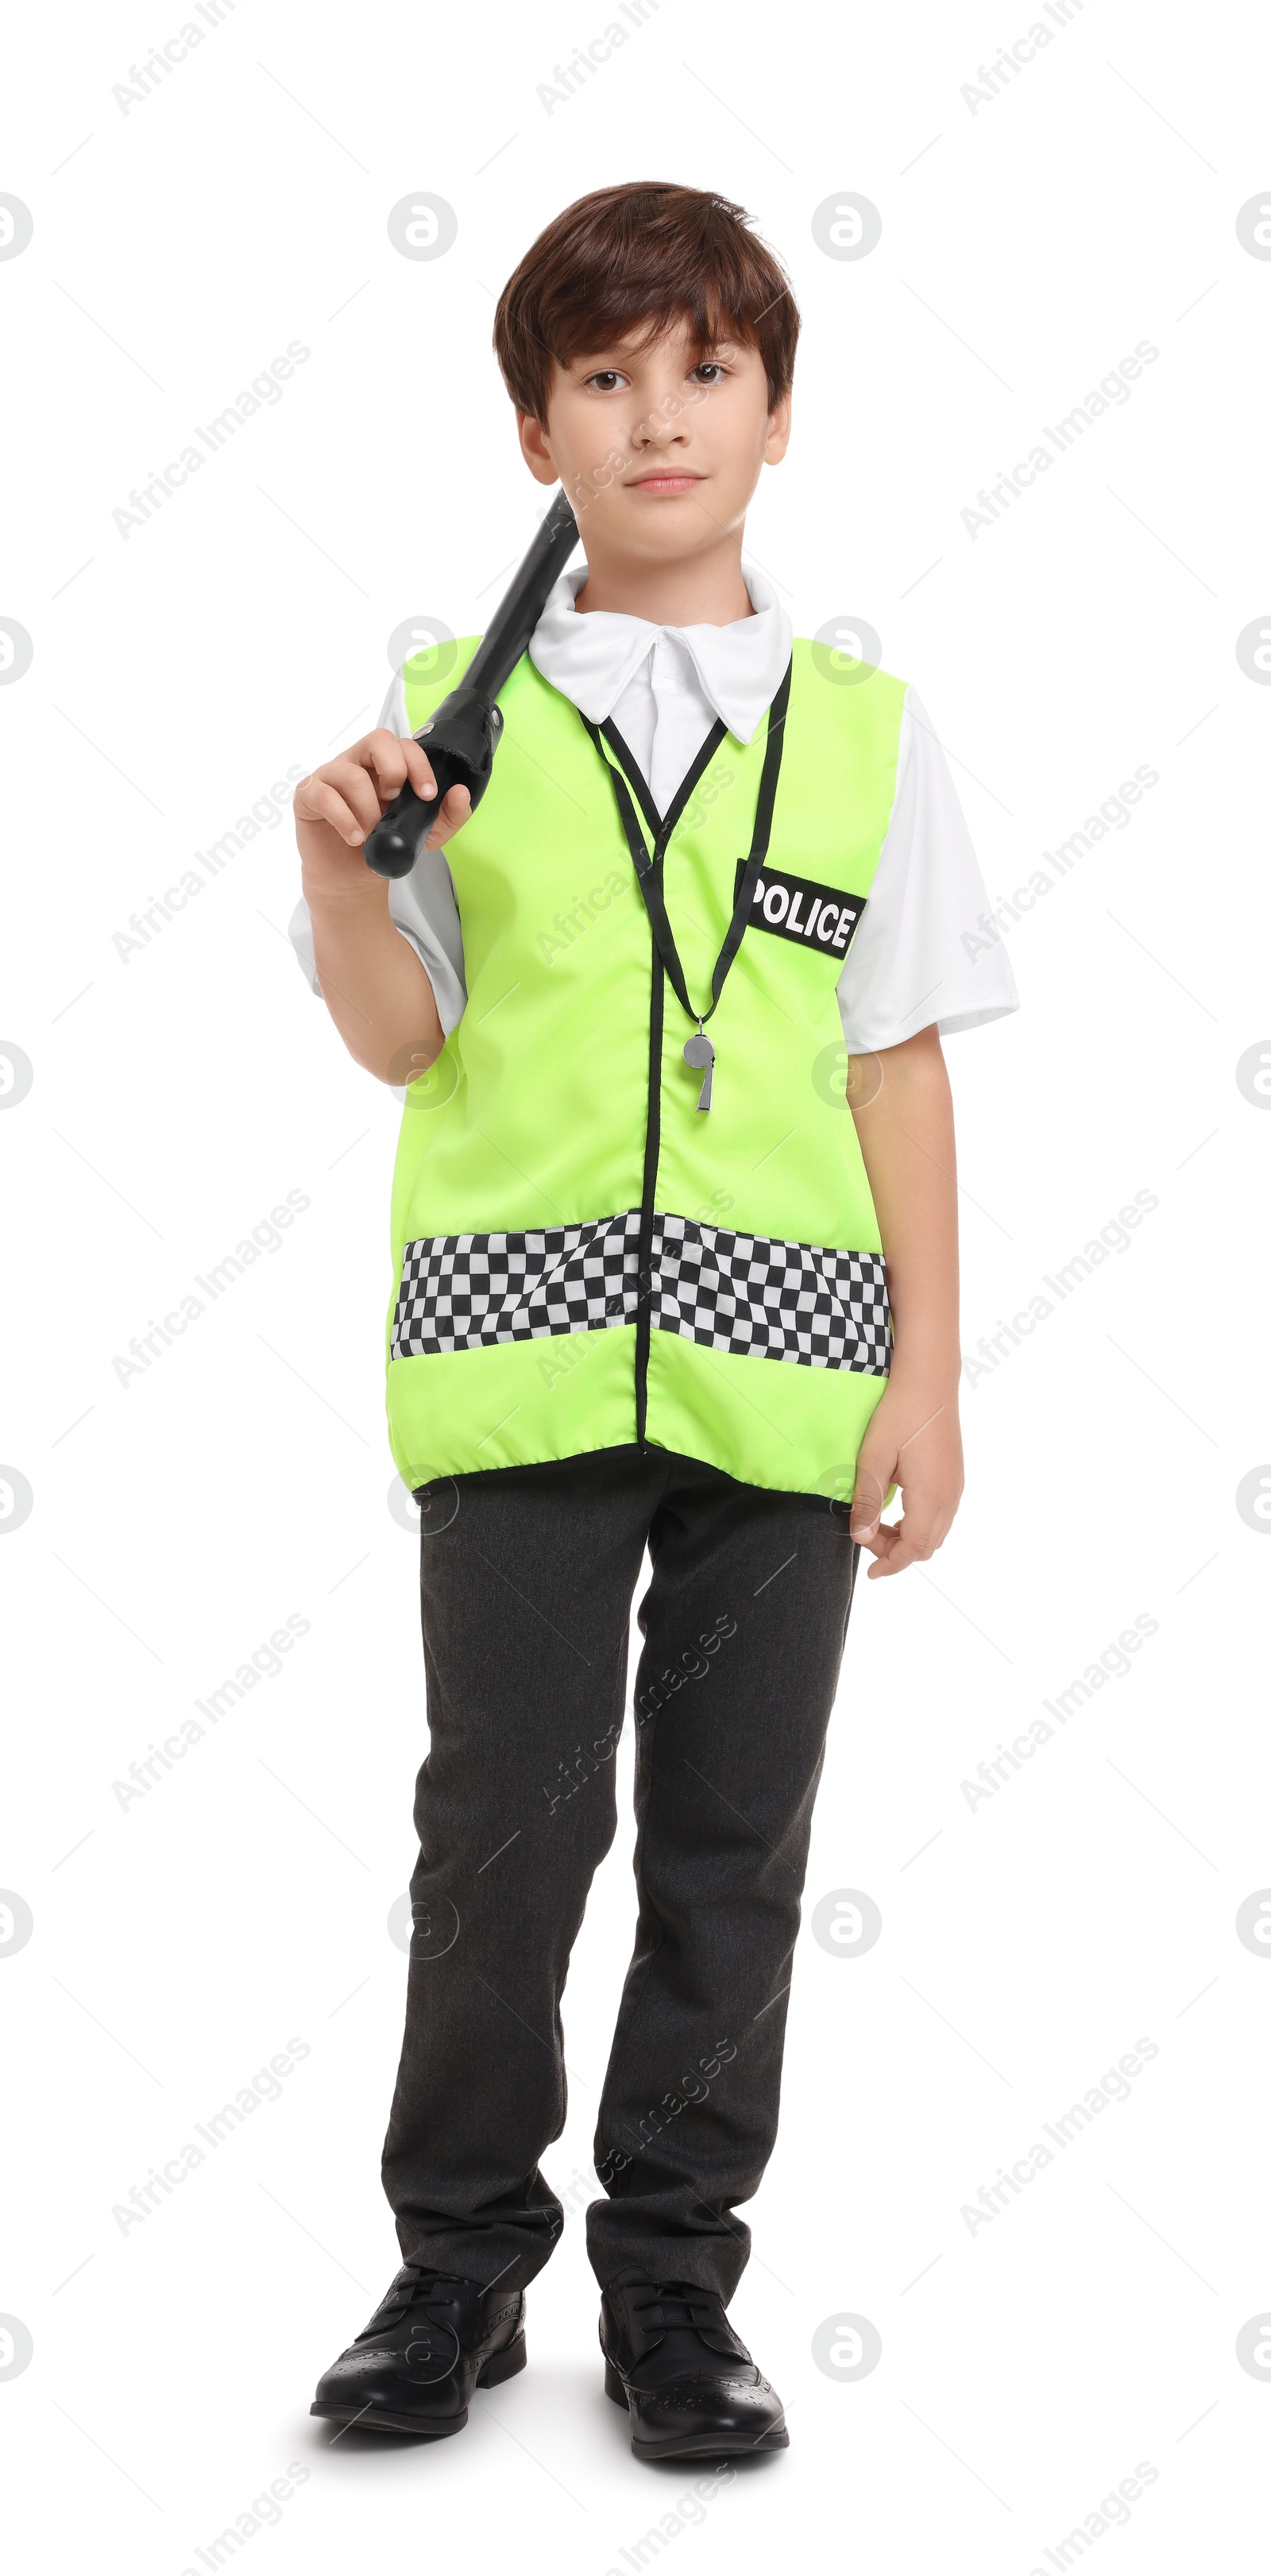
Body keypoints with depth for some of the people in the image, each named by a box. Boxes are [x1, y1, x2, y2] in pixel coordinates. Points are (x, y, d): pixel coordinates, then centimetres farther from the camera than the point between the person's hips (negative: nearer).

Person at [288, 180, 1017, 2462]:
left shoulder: (860, 723, 7)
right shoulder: (455, 710, 5)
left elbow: (902, 1065, 6)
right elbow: (398, 1040, 6)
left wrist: (926, 1378, 2)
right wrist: (339, 867, -14)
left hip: (778, 1372, 1)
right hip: (520, 1342, -1)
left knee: (734, 1841, 6)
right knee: (507, 1822, 0)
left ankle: (674, 2291, 20)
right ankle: (462, 2262, 19)